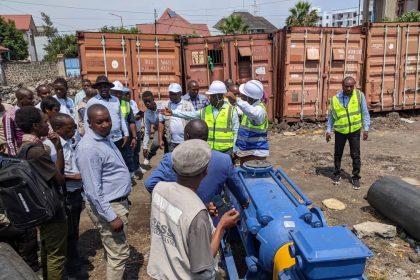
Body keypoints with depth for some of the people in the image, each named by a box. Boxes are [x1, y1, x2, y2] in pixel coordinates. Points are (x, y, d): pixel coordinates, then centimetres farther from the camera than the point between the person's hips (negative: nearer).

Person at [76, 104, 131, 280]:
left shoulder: (104, 137, 5)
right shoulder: (89, 148, -25)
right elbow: (93, 190, -25)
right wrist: (111, 217, -23)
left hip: (118, 201, 10)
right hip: (107, 206, -9)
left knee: (114, 251, 24)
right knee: (119, 254, 4)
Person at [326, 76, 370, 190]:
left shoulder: (359, 95, -5)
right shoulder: (335, 98, -3)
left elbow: (365, 113, -2)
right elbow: (331, 116, 5)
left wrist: (366, 129, -6)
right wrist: (328, 130, 3)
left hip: (355, 131, -1)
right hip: (340, 131, 1)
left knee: (355, 155, 5)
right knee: (338, 154, 13)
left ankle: (356, 177, 20)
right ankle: (337, 174, 31)